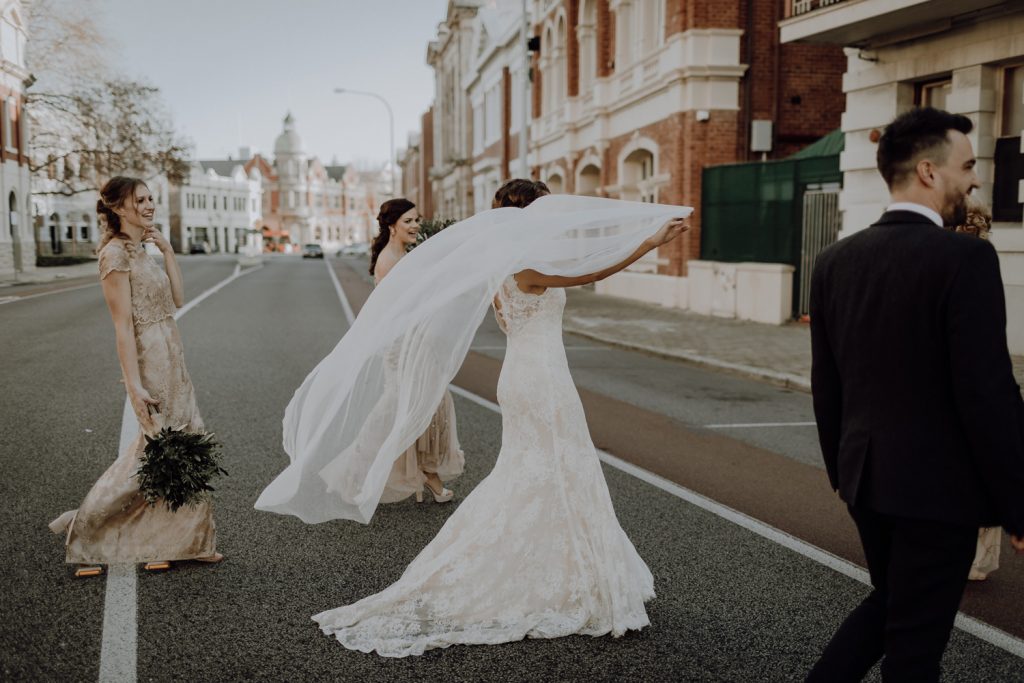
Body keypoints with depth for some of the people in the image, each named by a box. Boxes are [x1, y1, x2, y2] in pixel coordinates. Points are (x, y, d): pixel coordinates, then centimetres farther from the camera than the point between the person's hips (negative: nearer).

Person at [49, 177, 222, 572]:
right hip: (149, 359, -9)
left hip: (170, 357, 10)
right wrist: (134, 385, -21)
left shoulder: (141, 251, 14)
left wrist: (167, 251, 5)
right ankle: (184, 540, 13)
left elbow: (178, 300, 11)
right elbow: (123, 324, -18)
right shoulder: (115, 253, -13)